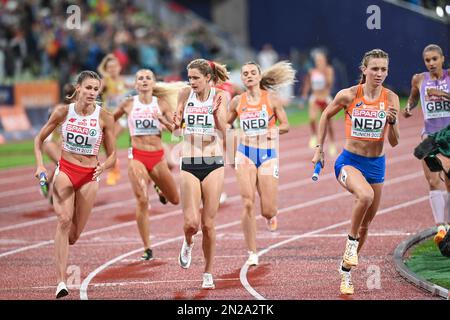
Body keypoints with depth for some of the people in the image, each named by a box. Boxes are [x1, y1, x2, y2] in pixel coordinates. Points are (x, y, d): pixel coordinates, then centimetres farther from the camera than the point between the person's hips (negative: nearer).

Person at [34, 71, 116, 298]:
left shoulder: (104, 117, -5)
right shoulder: (63, 112, -4)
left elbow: (112, 155, 1)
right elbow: (39, 138, 8)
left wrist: (104, 166, -20)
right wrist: (40, 164, -6)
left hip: (89, 176, 1)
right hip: (65, 170, -1)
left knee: (74, 234, 4)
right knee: (64, 220, -23)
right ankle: (61, 281, -28)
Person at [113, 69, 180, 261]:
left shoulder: (161, 104, 2)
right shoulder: (129, 104, 1)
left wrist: (163, 120, -19)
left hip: (158, 156, 2)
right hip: (137, 156, -2)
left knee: (174, 200, 13)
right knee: (142, 201, -17)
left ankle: (159, 188, 51)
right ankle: (147, 248, -10)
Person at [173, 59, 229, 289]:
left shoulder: (219, 97, -2)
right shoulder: (186, 95, 1)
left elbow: (223, 130, -10)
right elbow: (176, 127, 9)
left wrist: (216, 112, -27)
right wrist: (176, 121, -13)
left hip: (213, 164, -1)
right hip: (189, 164, 1)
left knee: (208, 224, 1)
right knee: (191, 222, -11)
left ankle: (208, 273, 15)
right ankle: (188, 243, 25)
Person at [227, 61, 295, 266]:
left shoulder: (272, 98, -1)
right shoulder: (238, 101, 5)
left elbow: (286, 125, 1)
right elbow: (225, 125, 18)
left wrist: (276, 130, -20)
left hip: (268, 155, -1)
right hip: (245, 154, 1)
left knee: (268, 211, -3)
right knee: (248, 204, -12)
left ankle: (271, 215, 38)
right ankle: (252, 254, -5)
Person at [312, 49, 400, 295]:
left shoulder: (391, 98, -6)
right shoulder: (348, 95, -11)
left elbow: (394, 142, -6)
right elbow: (326, 116, 8)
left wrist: (392, 121, -25)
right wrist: (319, 148, 6)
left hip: (376, 165, 4)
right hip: (349, 161, -4)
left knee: (366, 224, 12)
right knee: (365, 195, -36)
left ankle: (346, 270, 32)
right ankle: (351, 241, -13)